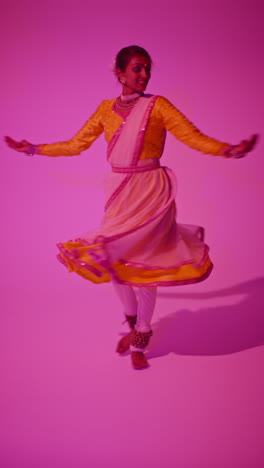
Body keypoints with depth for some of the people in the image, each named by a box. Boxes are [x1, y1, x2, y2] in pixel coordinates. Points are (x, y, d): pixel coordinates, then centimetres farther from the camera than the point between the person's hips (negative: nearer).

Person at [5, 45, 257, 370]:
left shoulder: (157, 106, -3)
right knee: (116, 260, 7)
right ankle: (136, 328, 30)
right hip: (119, 191, 4)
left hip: (150, 191, -4)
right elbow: (76, 145, 13)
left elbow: (193, 137, -10)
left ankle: (139, 339, 18)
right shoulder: (106, 109, 7)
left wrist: (227, 150, -26)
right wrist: (34, 149, 13)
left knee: (139, 261, -3)